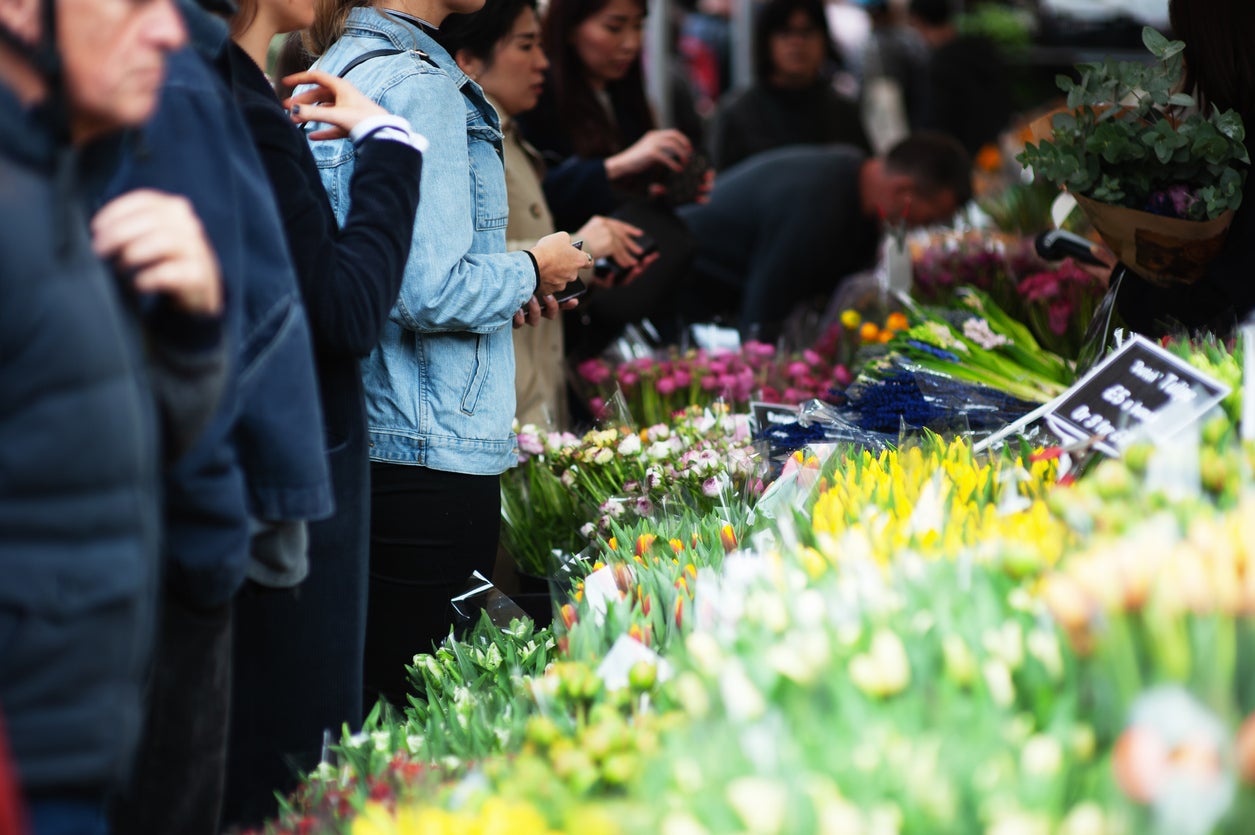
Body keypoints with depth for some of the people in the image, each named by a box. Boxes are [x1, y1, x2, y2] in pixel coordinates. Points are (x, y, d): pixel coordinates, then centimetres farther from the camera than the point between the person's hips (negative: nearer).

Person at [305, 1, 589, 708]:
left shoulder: (332, 71, 14)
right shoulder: (419, 86, -15)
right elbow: (432, 292, -20)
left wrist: (506, 277, 17)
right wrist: (531, 272, -3)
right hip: (436, 450, -10)